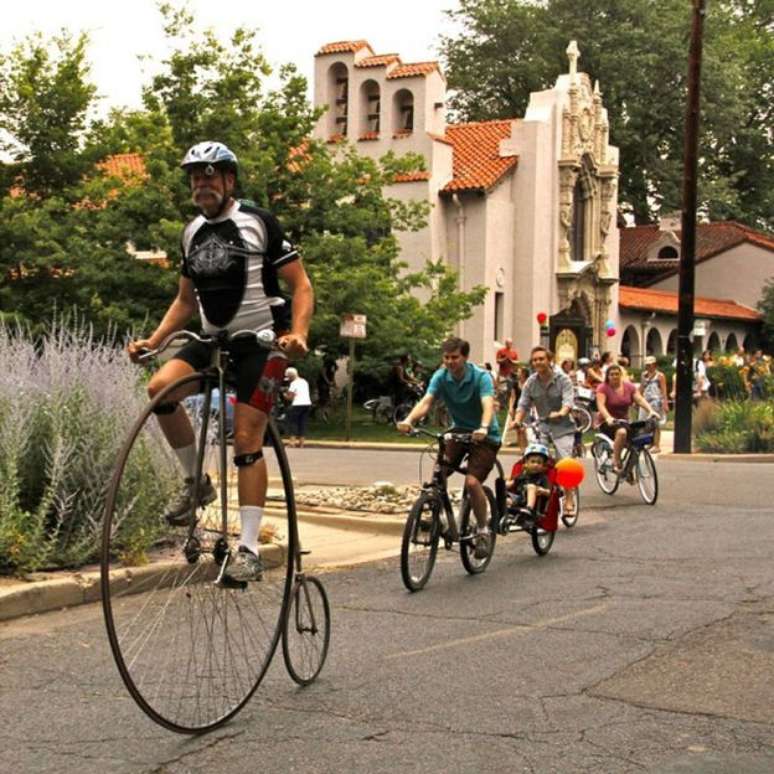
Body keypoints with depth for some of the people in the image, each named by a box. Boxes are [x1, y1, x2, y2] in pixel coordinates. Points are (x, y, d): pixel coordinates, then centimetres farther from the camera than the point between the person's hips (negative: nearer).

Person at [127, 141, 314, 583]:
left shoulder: (259, 223, -7)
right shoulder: (193, 233, 11)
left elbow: (301, 286, -9)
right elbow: (186, 300, 18)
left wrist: (298, 333, -27)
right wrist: (153, 340, 3)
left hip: (262, 340, -5)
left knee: (246, 439, -13)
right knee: (160, 388, -21)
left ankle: (249, 548, -7)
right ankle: (196, 483, -2)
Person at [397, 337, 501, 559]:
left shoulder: (481, 377, -20)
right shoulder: (441, 377, -9)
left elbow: (488, 405, -35)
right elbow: (426, 401, -23)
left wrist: (484, 428, -56)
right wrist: (409, 420, -43)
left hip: (485, 436, -4)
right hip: (459, 431, 4)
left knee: (472, 481, -21)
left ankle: (483, 530, -1)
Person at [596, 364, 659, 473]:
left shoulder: (629, 387, 5)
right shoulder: (603, 388, -8)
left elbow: (640, 400, -6)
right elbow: (601, 405, -22)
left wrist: (651, 411, -25)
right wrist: (608, 418, -41)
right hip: (609, 423, -5)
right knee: (622, 432, -36)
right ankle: (616, 463, -25)